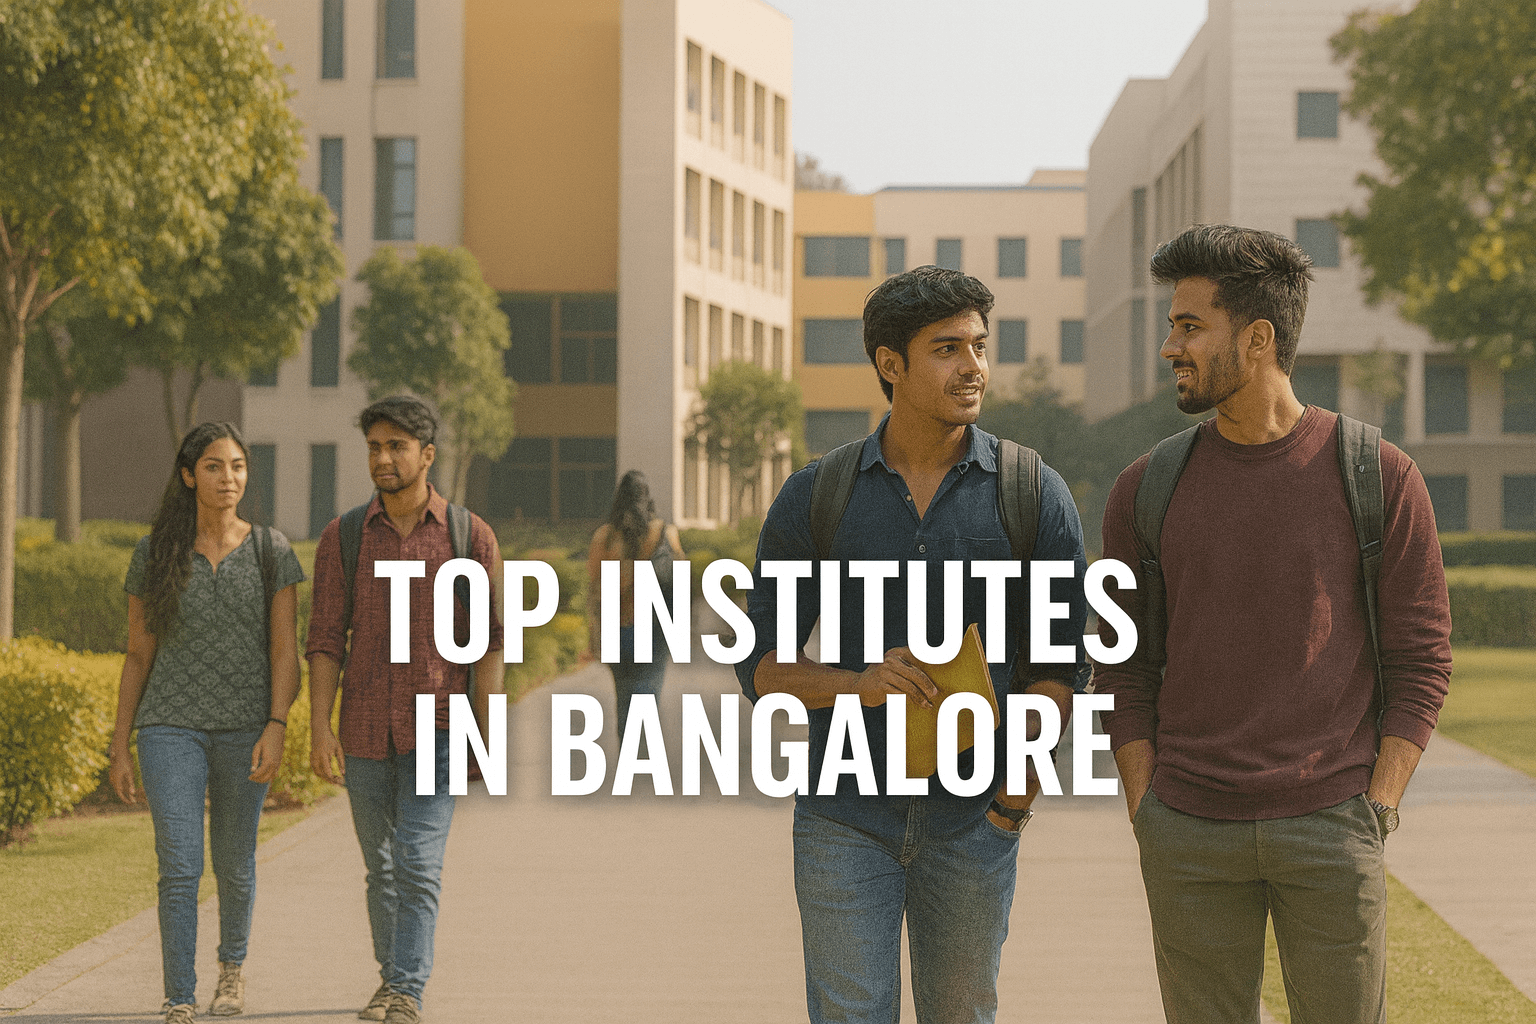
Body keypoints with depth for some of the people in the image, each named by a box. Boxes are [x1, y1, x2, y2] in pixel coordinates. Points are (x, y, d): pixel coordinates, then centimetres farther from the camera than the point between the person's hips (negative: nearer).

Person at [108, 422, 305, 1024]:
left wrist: (276, 730, -16)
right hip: (171, 728, -1)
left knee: (233, 866, 13)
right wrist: (119, 749, 3)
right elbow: (137, 656, 5)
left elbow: (285, 651, -4)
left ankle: (232, 964, 41)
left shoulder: (271, 550, -1)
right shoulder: (154, 555, 1)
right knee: (179, 867, -13)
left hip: (244, 729, 1)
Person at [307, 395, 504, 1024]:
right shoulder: (342, 539, 1)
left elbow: (489, 641, -4)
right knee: (381, 866, 15)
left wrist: (487, 735, -10)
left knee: (418, 863, -15)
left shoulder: (469, 536, -3)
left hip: (436, 732, -3)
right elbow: (325, 641, -1)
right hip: (365, 731, 3)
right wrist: (319, 730, -12)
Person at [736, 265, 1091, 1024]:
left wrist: (1027, 774, -14)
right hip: (845, 818, -1)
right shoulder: (815, 499, -1)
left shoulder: (1034, 495, -2)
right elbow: (762, 664, 1)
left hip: (973, 818, 1)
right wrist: (861, 684, -19)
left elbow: (1060, 658, 1)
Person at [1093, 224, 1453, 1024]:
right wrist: (1148, 823, -1)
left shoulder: (1380, 479, -3)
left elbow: (1421, 662, 0)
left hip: (1329, 830, -2)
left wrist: (1373, 820, -8)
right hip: (1191, 838, 2)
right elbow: (1123, 668, 8)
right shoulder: (1148, 490, 4)